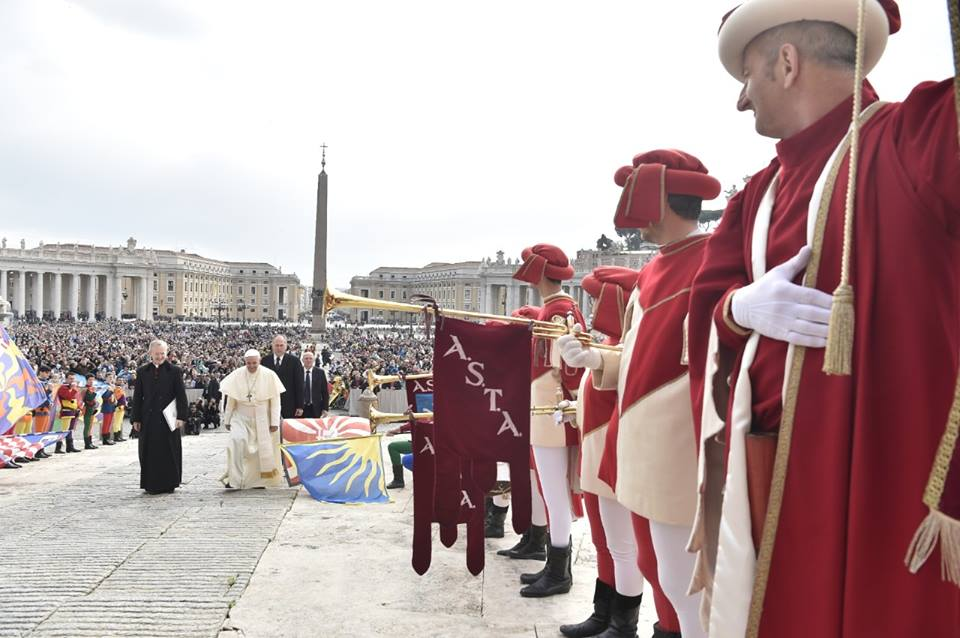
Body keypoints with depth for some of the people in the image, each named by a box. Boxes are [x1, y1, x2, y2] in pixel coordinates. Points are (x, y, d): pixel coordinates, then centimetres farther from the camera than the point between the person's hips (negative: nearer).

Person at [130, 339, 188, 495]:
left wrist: (181, 416, -10)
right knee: (150, 452, 4)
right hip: (148, 419, 2)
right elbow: (137, 397, 8)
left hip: (168, 418, -2)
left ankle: (168, 484, 11)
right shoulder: (142, 371, 8)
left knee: (169, 452, 2)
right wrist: (135, 419, 3)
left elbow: (181, 395, -2)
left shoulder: (174, 371, 1)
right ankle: (151, 485, 12)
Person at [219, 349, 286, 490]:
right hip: (241, 417, 0)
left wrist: (275, 422, -10)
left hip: (262, 418, 0)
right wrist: (227, 420, 2)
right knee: (237, 441, -21)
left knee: (262, 449, 5)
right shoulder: (237, 375, -8)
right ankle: (235, 478, -17)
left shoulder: (269, 375, -11)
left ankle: (258, 480, 21)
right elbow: (231, 399, 0)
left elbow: (275, 400, -8)